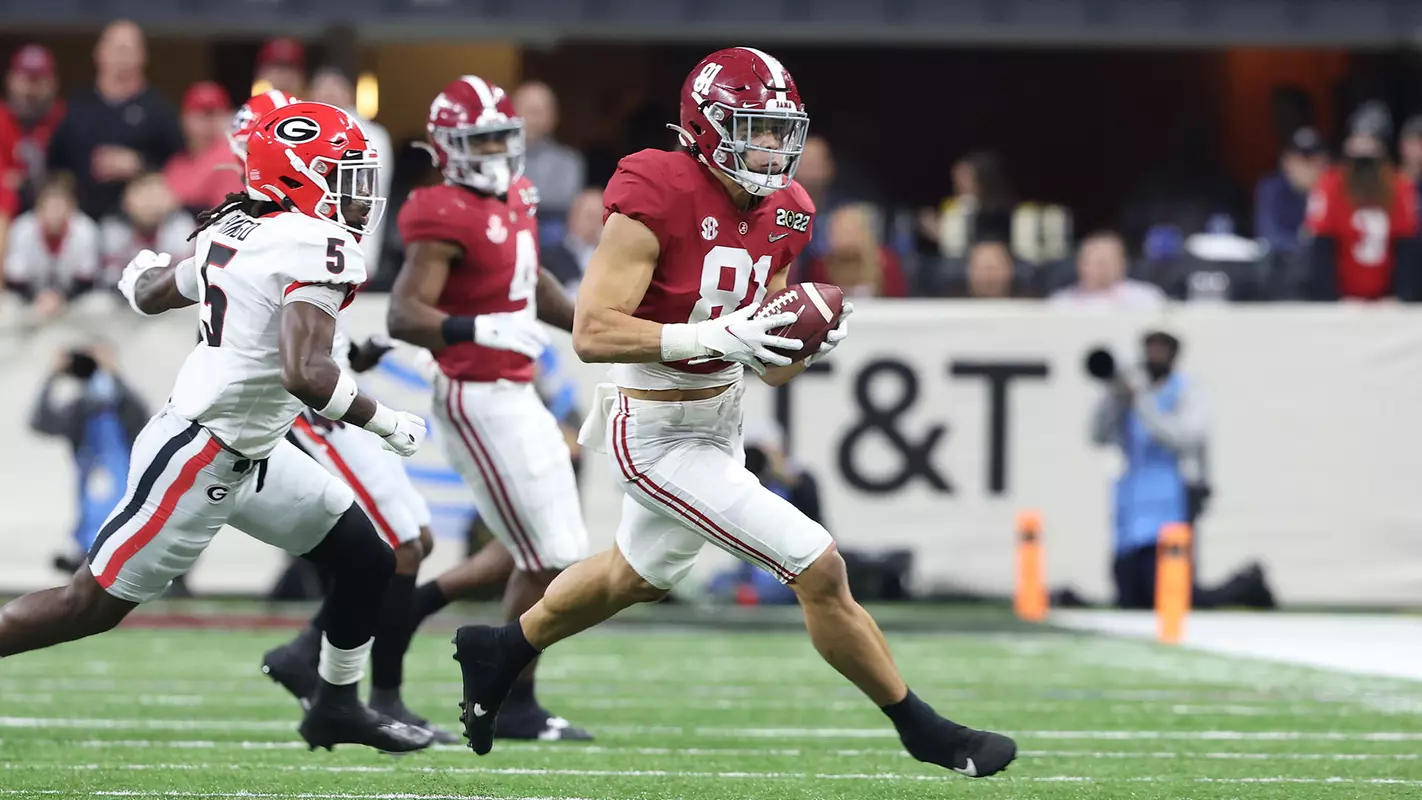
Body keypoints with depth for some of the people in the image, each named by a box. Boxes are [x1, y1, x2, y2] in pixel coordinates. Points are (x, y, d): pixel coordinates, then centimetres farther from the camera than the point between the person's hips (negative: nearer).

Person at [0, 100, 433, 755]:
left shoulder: (235, 230, 5)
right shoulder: (316, 246, -21)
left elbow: (150, 296, 22)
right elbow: (306, 374, -32)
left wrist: (143, 271, 45)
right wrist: (388, 424, -18)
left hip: (249, 455, 10)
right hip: (197, 459, -10)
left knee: (367, 562, 12)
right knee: (93, 605, -1)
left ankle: (337, 708, 25)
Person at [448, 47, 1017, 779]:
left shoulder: (780, 215, 0)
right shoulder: (659, 199, -23)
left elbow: (770, 368, 8)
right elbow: (592, 334, -27)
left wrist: (809, 343, -14)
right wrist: (715, 336, -33)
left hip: (720, 419, 9)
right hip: (657, 438, -9)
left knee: (638, 577, 30)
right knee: (820, 569, -10)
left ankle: (501, 653, 53)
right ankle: (921, 730, 5)